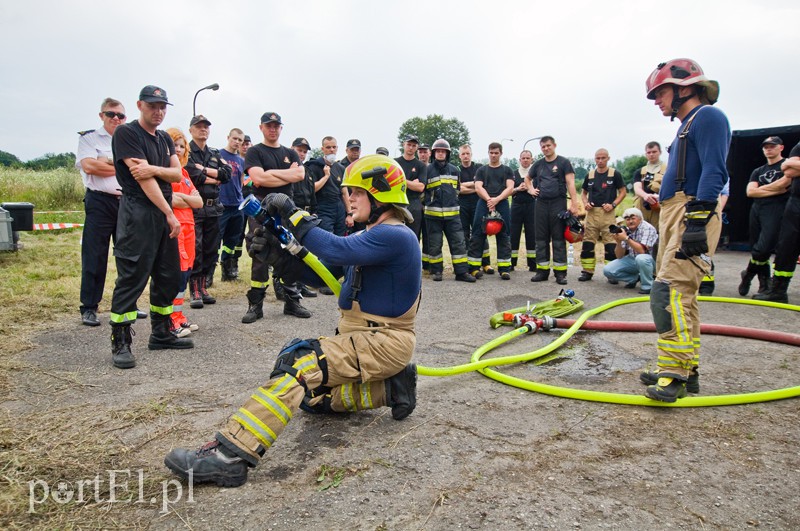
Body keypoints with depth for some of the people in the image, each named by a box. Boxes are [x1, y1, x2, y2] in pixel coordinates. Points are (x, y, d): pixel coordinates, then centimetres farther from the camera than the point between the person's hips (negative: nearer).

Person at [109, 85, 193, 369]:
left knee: (168, 277, 10)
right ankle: (120, 343, -2)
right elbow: (143, 178, -13)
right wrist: (170, 214, -15)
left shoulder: (165, 138, 19)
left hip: (164, 214, 8)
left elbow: (177, 174, 6)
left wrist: (154, 169, -16)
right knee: (131, 278, -8)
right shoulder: (126, 133, -5)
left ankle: (160, 334, 22)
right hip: (137, 213, -8)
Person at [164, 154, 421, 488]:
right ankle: (387, 387, 8)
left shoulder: (394, 236, -16)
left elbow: (337, 252, -32)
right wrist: (279, 251, -3)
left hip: (383, 342, -10)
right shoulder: (373, 235, 16)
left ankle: (228, 455, -32)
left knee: (300, 365, -27)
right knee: (310, 396, 9)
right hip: (360, 336, 10)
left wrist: (293, 214, -22)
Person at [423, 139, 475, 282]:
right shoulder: (428, 170, 0)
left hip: (452, 213, 3)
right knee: (435, 244, 4)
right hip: (433, 213, -3)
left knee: (459, 242, 0)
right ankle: (436, 271, 15)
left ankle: (461, 272, 4)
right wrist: (427, 203, 6)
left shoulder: (454, 170, 11)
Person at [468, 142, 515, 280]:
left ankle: (504, 269, 2)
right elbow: (478, 188, 2)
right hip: (484, 205, 0)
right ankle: (474, 267, 0)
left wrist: (497, 199, -14)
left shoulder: (507, 170, 14)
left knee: (503, 236, 0)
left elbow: (510, 188, 1)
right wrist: (489, 199, -15)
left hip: (502, 205, 0)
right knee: (478, 236, -4)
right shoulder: (482, 170, 15)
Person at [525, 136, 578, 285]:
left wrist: (574, 204, -16)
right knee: (541, 238, 5)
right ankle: (542, 270, 11)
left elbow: (570, 183, -7)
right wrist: (531, 189, 11)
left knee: (558, 239, -2)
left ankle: (560, 272, 1)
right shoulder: (538, 164, 13)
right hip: (541, 204, 4)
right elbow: (527, 179, 30)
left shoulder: (563, 162, 0)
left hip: (558, 203, -4)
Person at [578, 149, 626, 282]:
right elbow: (583, 192, 20)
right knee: (587, 243, 3)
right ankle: (587, 271, 12)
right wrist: (585, 203, 0)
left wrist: (613, 204, -10)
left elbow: (622, 192, 5)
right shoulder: (590, 175, 12)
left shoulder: (615, 174, 2)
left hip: (607, 213, -3)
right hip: (591, 212, 3)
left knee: (610, 244, -5)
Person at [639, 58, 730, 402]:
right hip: (673, 214, 10)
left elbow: (713, 172, -17)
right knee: (682, 295, 11)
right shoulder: (687, 126, 24)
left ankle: (674, 373, -15)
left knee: (669, 291, -18)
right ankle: (686, 371, 19)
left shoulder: (707, 116, -5)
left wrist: (697, 221, -25)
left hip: (692, 215, -10)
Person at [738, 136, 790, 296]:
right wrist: (776, 190, -3)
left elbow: (784, 182, -8)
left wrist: (760, 188, 4)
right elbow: (750, 192, 6)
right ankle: (764, 284, 16)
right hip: (757, 211, 6)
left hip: (776, 210, -6)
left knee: (763, 248, -19)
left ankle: (748, 274, 2)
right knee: (756, 249, 6)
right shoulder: (757, 171, 22)